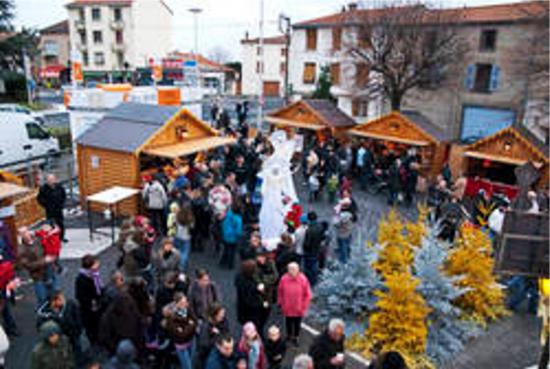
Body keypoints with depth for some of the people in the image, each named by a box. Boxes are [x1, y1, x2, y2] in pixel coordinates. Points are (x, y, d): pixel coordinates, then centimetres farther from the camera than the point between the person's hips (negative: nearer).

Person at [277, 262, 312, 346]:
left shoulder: (303, 279, -18)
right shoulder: (284, 279, -17)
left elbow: (307, 294, -8)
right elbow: (280, 292, -3)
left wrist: (304, 306, -7)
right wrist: (280, 303, 2)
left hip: (298, 308, -1)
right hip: (287, 308, 1)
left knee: (297, 323, 16)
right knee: (288, 323, 20)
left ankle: (295, 338, 39)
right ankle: (289, 335, 46)